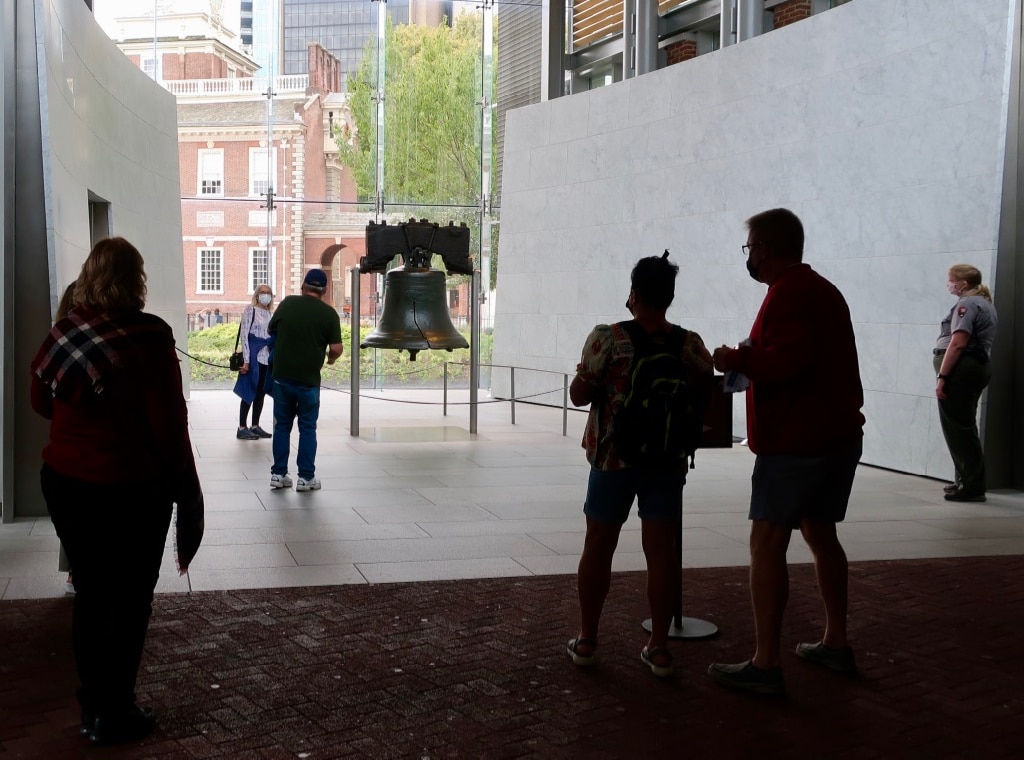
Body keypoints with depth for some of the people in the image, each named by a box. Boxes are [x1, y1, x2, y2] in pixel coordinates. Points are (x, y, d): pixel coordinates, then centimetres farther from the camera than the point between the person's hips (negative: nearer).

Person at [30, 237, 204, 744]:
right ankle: (114, 713, 18)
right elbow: (168, 423, -16)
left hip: (63, 480, 5)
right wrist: (187, 490, -6)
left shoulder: (62, 333, 0)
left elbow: (41, 403, 13)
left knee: (91, 592, 18)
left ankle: (92, 704, 30)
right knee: (131, 599, 9)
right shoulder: (148, 336, -16)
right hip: (130, 490, -5)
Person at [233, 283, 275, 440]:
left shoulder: (269, 313, 15)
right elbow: (245, 335, -11)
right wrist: (246, 360, -17)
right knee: (249, 392, -5)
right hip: (254, 356, -7)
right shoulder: (250, 310, -5)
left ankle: (255, 426, 16)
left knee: (261, 392, 9)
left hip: (267, 358, 7)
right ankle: (242, 428, -1)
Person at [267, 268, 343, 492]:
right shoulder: (329, 314, -7)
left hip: (282, 375, 2)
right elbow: (336, 349, -10)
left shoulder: (287, 304, 0)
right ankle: (306, 477, 7)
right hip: (308, 379, -2)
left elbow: (271, 331, 13)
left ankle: (279, 474, 15)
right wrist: (331, 359, 12)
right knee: (307, 428, 7)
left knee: (282, 425, 12)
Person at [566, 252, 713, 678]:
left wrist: (604, 386, 1)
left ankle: (586, 640, 19)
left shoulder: (606, 338, -10)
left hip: (613, 456, -2)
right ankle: (659, 648, 10)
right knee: (661, 551, 5)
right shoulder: (689, 344, -2)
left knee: (598, 547, 9)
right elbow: (706, 396, 3)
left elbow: (578, 395, -8)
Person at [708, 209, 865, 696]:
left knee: (766, 544, -7)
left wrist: (737, 359, -13)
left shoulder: (788, 292, -15)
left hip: (797, 442, -10)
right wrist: (753, 360, 16)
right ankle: (836, 643, 28)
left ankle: (765, 665, -7)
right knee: (820, 534, 19)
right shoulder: (823, 289, 17)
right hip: (839, 435, 10)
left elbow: (787, 361, -28)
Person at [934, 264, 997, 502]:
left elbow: (958, 344, -21)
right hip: (978, 366, 11)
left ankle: (972, 486, -4)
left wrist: (941, 377, -22)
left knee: (957, 428, -7)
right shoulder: (984, 303, 21)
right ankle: (967, 480, 24)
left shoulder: (967, 304, -12)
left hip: (961, 369, -11)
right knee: (964, 426, 17)